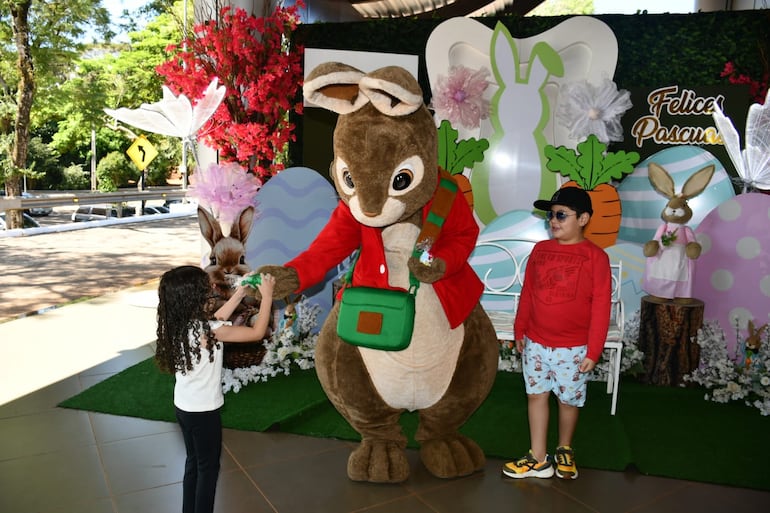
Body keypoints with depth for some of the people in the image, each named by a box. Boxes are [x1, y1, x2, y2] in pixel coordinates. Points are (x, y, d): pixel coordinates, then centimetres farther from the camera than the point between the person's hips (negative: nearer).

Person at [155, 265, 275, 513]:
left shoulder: (179, 325, -5)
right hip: (203, 411, -8)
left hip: (184, 407, 8)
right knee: (208, 467, 12)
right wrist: (267, 296, -14)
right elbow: (257, 333, -22)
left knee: (193, 462, 23)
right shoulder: (207, 330, -28)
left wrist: (240, 293, 9)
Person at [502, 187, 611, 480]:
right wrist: (519, 330, 10)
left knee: (568, 400, 12)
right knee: (536, 395, 8)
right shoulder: (540, 250, 2)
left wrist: (593, 350, -11)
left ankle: (565, 451, 36)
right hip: (536, 343, 4)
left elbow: (601, 308, -10)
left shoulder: (595, 257, -10)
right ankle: (538, 460, 20)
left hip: (573, 349, -3)